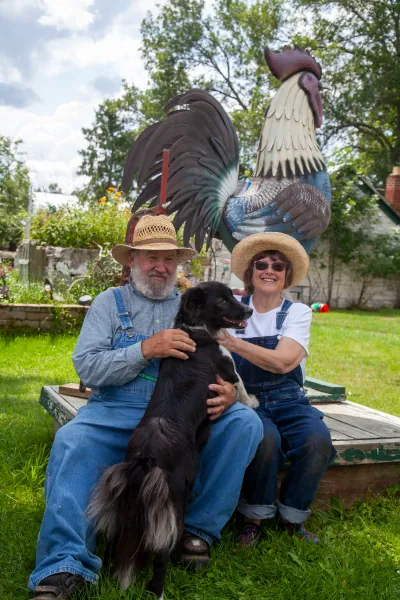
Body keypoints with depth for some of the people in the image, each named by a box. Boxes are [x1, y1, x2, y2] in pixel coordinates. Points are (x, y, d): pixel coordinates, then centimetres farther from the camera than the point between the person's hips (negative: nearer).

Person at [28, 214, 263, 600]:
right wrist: (145, 349, -18)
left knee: (245, 422, -21)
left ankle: (199, 528, -9)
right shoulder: (109, 302, 11)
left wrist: (229, 392, -16)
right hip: (116, 412, -2)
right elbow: (86, 366, -3)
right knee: (71, 442, -31)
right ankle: (64, 567, -28)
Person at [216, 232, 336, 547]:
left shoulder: (298, 312, 0)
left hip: (288, 402, 1)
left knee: (318, 439, -28)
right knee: (265, 438, -33)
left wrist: (233, 342, -28)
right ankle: (254, 516, -6)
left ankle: (291, 516, -2)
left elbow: (283, 362, -17)